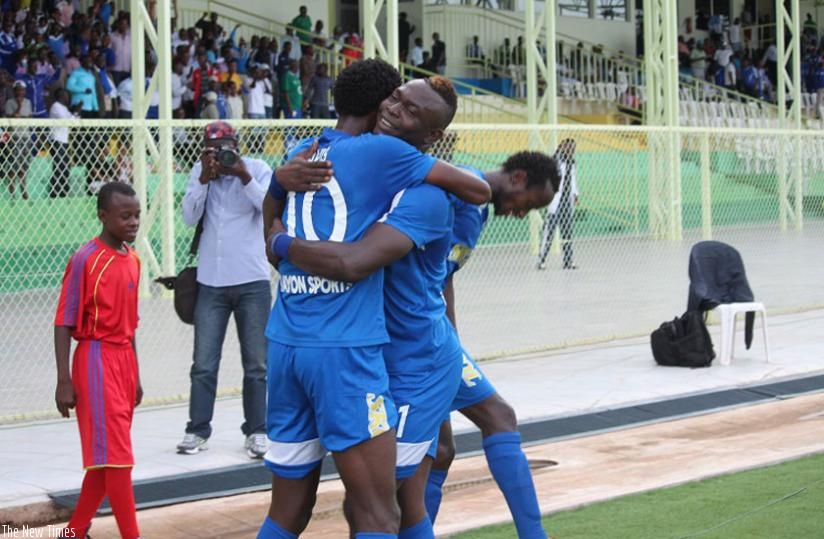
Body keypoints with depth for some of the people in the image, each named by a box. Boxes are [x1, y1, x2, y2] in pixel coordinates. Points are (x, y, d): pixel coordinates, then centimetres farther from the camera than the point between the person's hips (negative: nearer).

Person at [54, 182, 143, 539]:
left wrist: (135, 375, 20)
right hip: (96, 360, -8)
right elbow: (64, 322, -12)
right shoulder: (85, 260, -13)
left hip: (124, 360, 8)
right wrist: (64, 381, -15)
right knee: (116, 457, -8)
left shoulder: (132, 260, 10)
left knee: (105, 458, 12)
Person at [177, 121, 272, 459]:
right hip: (211, 283, 1)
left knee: (256, 365, 5)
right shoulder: (200, 172, 5)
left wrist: (243, 176, -20)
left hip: (252, 282, -1)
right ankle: (197, 430, 9)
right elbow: (189, 218, -2)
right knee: (203, 365, 2)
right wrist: (205, 178, -12)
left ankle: (256, 432, 12)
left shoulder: (258, 169, 0)